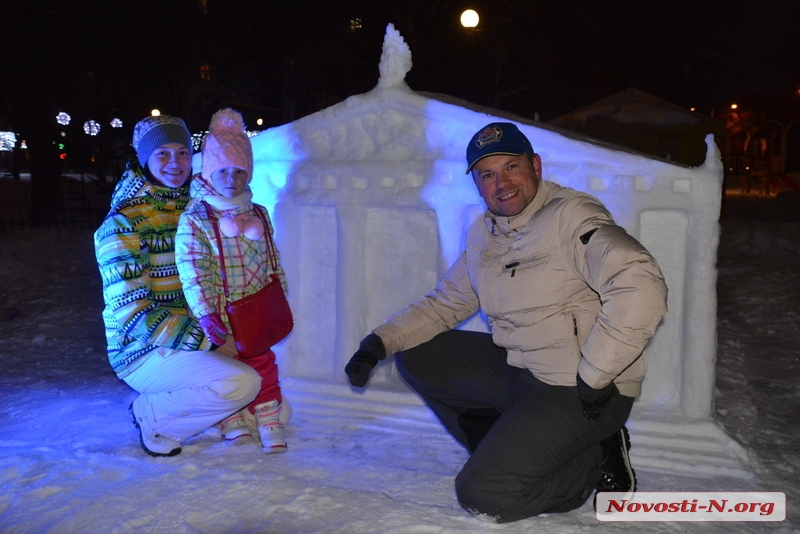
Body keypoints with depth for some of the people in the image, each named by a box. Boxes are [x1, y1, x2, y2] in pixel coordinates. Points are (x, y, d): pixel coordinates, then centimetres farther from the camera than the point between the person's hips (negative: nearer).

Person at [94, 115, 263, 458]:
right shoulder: (124, 224, -16)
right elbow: (133, 314, -21)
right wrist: (209, 340, -25)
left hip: (194, 334, 7)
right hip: (144, 353, -7)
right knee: (241, 383, -25)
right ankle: (152, 417, -2)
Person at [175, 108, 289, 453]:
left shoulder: (257, 214, 7)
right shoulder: (194, 219, -11)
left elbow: (271, 260, 14)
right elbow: (193, 273, -17)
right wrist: (206, 315, -23)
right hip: (220, 313, -4)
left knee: (261, 361, 9)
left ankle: (268, 418, 21)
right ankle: (233, 419, 24)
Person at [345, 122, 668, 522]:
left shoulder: (571, 216, -17)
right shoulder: (483, 235, 9)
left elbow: (640, 288, -31)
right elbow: (445, 303, 16)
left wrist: (593, 377, -26)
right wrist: (379, 342, 3)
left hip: (578, 394, -8)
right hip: (517, 367, 8)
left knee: (480, 496, -15)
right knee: (415, 355, 6)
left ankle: (598, 460, 5)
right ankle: (506, 448, 7)